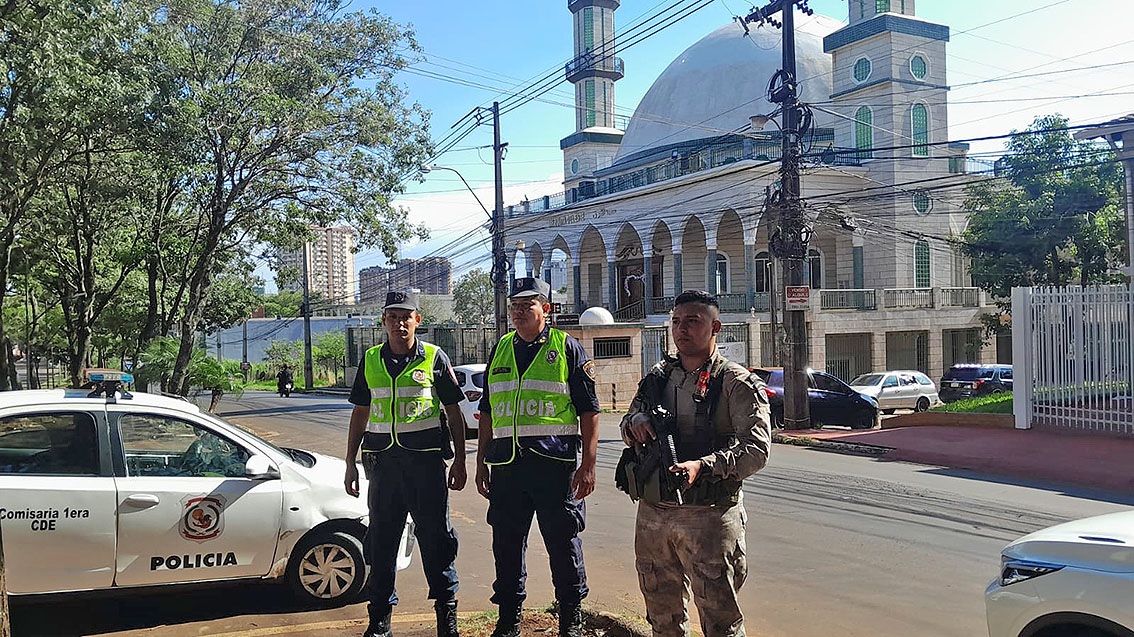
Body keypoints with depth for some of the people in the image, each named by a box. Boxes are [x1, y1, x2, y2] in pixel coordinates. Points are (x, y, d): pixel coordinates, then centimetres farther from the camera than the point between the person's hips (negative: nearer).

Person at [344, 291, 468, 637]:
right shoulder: (370, 361, 9)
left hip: (426, 459, -3)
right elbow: (360, 413, 15)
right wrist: (351, 462, 12)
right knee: (381, 539, 9)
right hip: (382, 460, 3)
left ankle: (446, 608, 16)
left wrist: (459, 461, 0)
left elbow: (454, 412, 4)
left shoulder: (434, 358, 1)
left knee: (436, 536, 2)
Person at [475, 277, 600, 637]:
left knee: (563, 542, 4)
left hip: (555, 463, -4)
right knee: (506, 543, 10)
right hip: (506, 465, 5)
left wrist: (588, 464, -8)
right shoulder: (501, 351, 14)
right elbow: (488, 413, 19)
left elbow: (589, 412, -2)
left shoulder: (567, 348, 0)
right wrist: (482, 463, 15)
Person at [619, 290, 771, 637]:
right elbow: (628, 428, 20)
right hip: (652, 511, 6)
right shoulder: (658, 376, 13)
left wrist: (702, 466, -28)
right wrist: (634, 422, -5)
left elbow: (756, 447, -14)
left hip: (708, 515, -5)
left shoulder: (737, 383, -5)